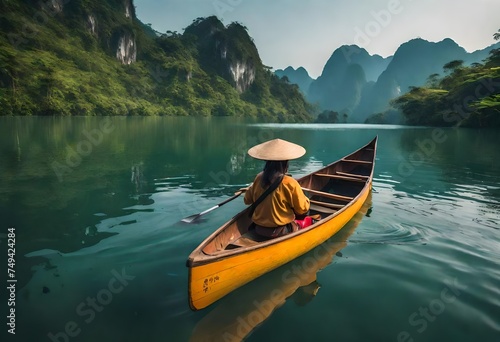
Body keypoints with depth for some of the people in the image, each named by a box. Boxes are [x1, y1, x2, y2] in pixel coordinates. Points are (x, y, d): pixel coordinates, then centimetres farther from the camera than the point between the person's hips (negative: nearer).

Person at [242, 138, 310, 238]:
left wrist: (249, 188, 26)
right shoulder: (290, 184, -22)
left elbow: (247, 200, 7)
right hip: (281, 232, -5)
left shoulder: (259, 178, -7)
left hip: (259, 229, 5)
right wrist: (305, 200, 11)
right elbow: (302, 209, -10)